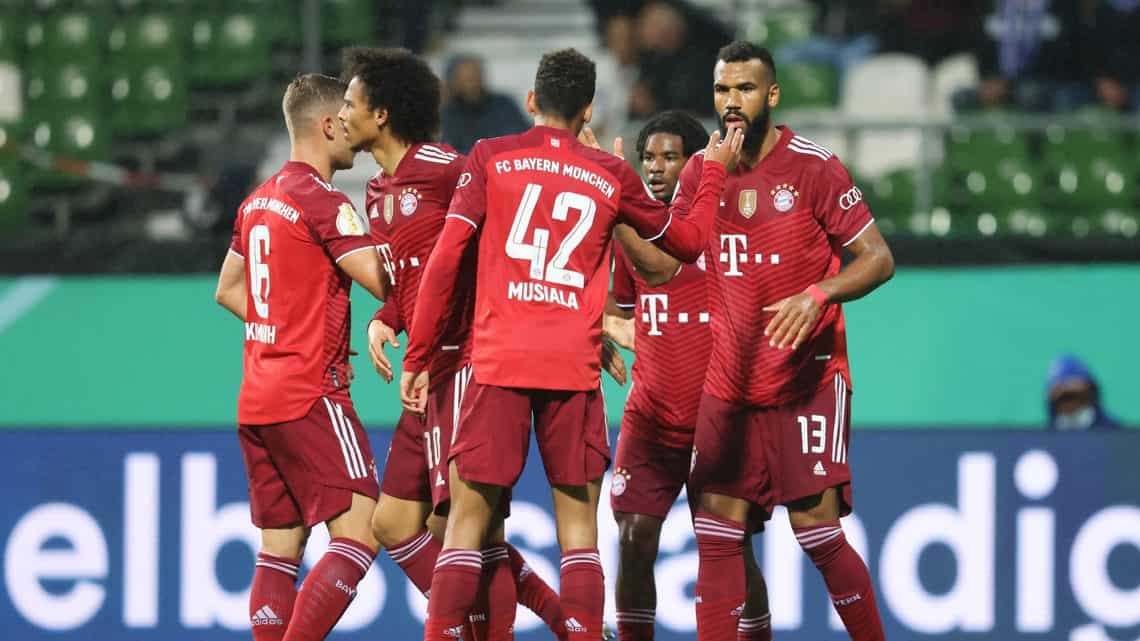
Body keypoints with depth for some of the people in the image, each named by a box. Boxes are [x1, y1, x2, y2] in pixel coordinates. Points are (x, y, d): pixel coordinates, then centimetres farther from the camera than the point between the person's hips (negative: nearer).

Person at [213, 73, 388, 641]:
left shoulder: (258, 201, 15)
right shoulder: (323, 201, -11)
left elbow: (228, 290, 24)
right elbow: (382, 280, -17)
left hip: (257, 397, 9)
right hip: (311, 395, -9)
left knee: (279, 546, 8)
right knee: (359, 531, -12)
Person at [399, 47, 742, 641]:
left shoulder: (490, 158, 5)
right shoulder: (611, 175, 9)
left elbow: (444, 260, 0)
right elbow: (688, 240, 23)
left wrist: (417, 358, 5)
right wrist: (713, 173, 39)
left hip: (498, 363, -1)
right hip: (575, 369, 1)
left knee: (468, 517, 1)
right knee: (578, 525, 6)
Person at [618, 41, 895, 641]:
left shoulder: (814, 167, -9)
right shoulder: (702, 170, 7)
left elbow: (878, 259, -9)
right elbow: (664, 263, 5)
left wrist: (816, 295, -26)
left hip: (806, 379, -5)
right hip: (728, 383, 5)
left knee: (815, 525, -10)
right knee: (716, 527, 1)